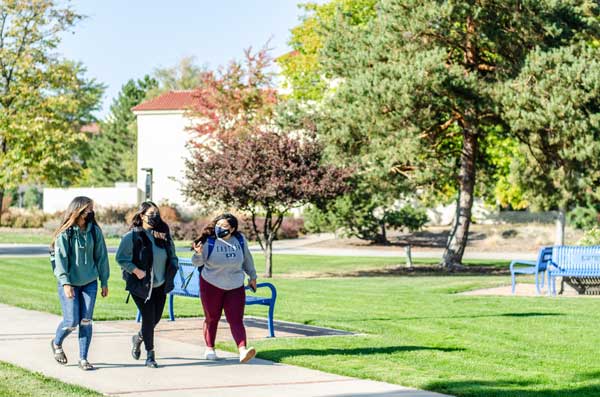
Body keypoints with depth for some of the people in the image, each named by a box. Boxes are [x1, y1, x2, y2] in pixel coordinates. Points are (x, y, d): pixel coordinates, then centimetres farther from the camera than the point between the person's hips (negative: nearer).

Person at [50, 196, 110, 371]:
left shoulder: (94, 231, 2)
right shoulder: (64, 233, -8)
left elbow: (101, 256, 7)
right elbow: (60, 258, -11)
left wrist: (104, 282, 7)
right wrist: (65, 283, -19)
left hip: (89, 282, 3)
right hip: (69, 283, -3)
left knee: (86, 321, -1)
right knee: (72, 321, -3)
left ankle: (83, 359, 7)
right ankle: (56, 343, 28)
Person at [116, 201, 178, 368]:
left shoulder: (163, 234, 7)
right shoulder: (132, 236, -9)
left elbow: (172, 256, 17)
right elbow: (121, 258, -11)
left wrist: (172, 269, 1)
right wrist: (136, 271, -20)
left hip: (160, 285, 5)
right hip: (141, 286, -5)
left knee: (156, 318, 10)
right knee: (149, 318, -8)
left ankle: (138, 338, 40)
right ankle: (150, 355, 5)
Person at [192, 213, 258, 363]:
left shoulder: (240, 240, -3)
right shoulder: (209, 242, -14)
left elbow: (247, 258, 13)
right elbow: (197, 262, -18)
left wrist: (252, 276, 21)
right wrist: (198, 254, -40)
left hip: (235, 287, 2)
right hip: (211, 285, -2)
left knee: (236, 319, -8)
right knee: (212, 318, 10)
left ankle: (242, 350, -20)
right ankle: (209, 348, 27)